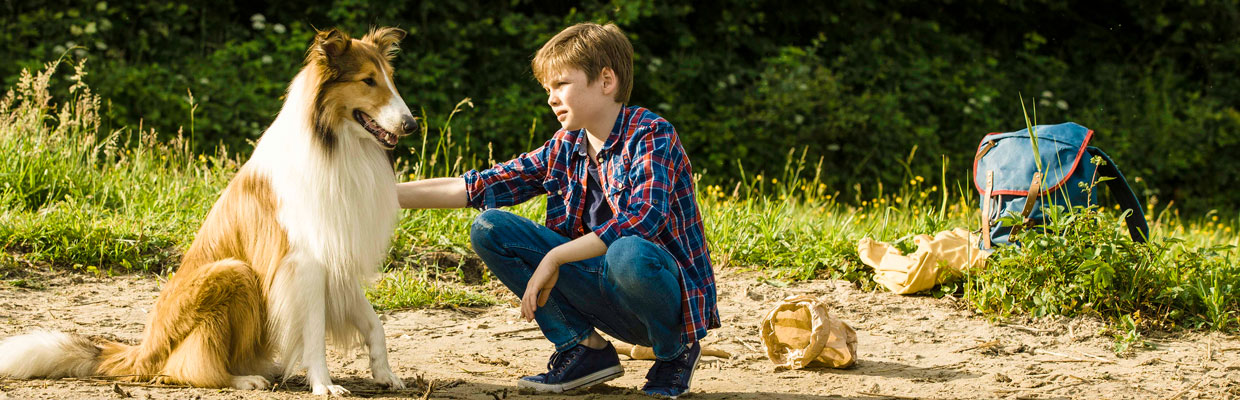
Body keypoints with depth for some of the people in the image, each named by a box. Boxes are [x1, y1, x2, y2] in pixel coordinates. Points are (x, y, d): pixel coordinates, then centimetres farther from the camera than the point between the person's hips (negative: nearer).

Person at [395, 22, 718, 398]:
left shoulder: (651, 135, -13)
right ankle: (585, 349, 1)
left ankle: (676, 351, -7)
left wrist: (554, 258, -27)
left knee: (628, 254, -42)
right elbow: (474, 187, 7)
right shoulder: (564, 149, 6)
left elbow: (643, 219, -29)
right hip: (601, 292, 6)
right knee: (489, 228, -3)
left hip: (668, 294, -6)